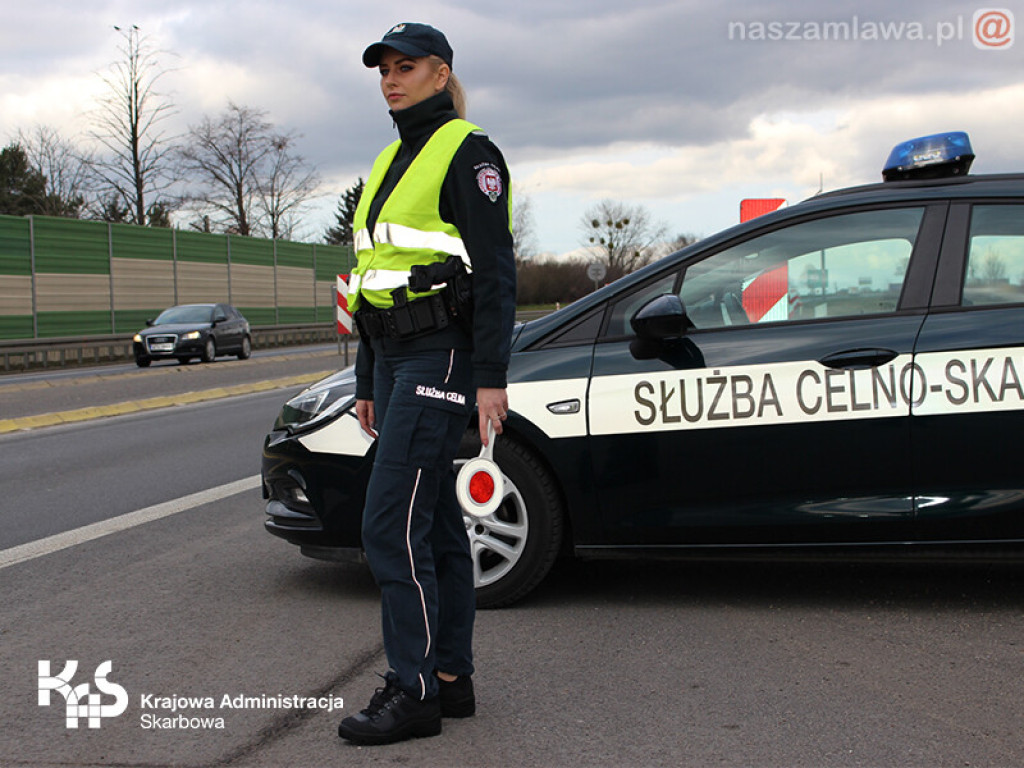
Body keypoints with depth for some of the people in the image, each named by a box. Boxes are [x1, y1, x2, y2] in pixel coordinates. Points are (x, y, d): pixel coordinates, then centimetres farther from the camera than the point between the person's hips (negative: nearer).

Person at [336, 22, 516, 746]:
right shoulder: (391, 164, 20)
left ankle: (414, 692, -3)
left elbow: (496, 271, -12)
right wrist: (368, 383, 19)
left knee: (392, 523, -12)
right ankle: (453, 678, 18)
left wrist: (491, 378, -18)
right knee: (435, 522, 10)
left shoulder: (468, 154, -6)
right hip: (395, 359, 9)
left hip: (442, 358, -9)